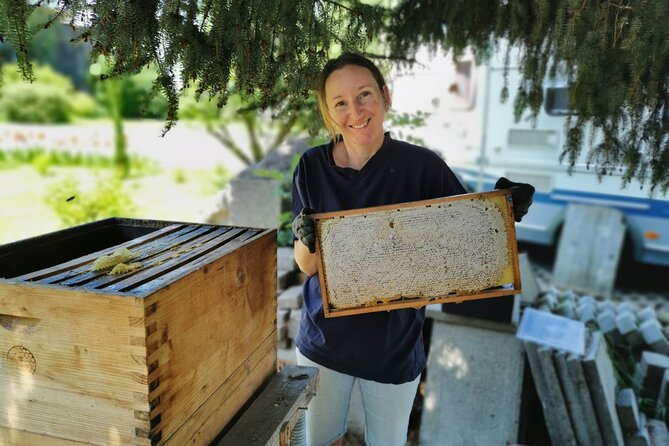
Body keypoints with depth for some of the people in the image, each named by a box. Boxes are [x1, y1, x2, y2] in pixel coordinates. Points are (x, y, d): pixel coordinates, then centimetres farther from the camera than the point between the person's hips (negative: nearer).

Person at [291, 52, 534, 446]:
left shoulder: (422, 166, -15)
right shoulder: (313, 167, -9)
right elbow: (307, 266, -7)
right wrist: (308, 240, -28)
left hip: (394, 344, -1)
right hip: (325, 338, 2)